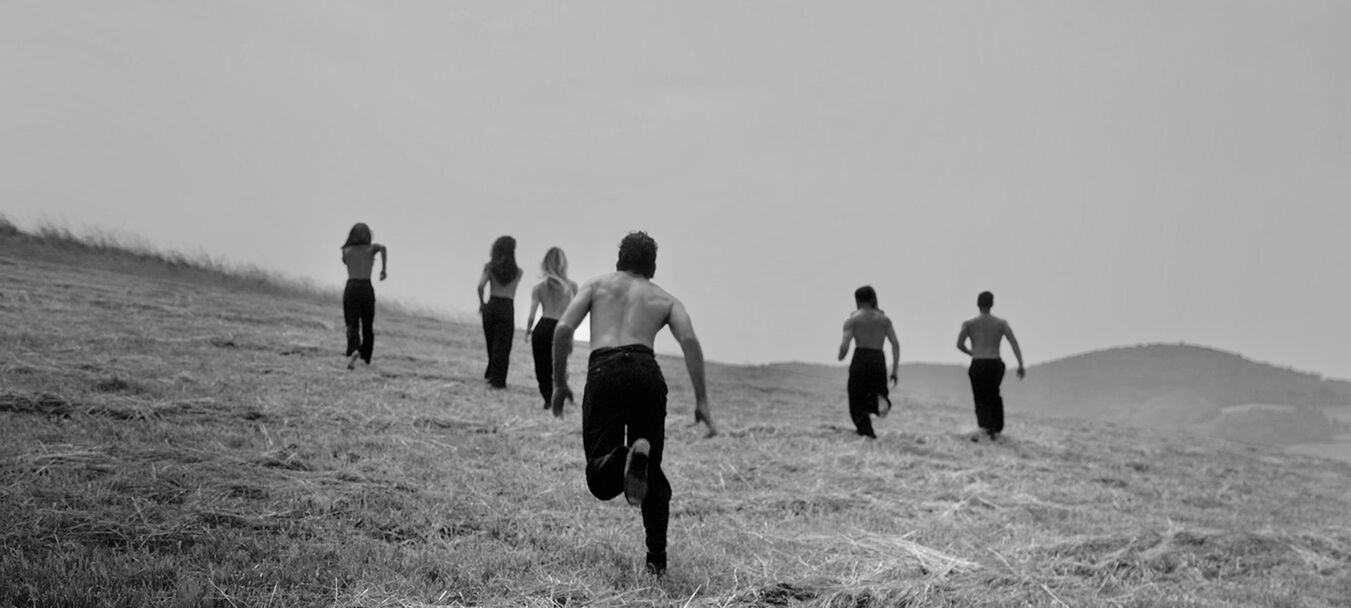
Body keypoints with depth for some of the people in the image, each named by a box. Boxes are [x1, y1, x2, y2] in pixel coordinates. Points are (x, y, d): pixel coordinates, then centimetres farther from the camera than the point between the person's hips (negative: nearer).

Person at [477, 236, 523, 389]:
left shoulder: (490, 266, -2)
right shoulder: (517, 271, -1)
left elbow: (480, 286, -13)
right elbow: (512, 292, 4)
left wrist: (481, 302, 2)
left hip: (491, 305, 2)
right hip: (507, 307, -2)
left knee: (491, 343, 18)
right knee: (502, 346, 3)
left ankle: (491, 374, 28)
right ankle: (497, 380, 0)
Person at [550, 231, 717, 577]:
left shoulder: (597, 285, 26)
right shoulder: (665, 299, 25)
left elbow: (563, 329, 9)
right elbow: (689, 340, 5)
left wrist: (559, 384, 16)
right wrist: (701, 401, 4)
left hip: (603, 371, -1)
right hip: (646, 371, 1)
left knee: (601, 482, -6)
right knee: (654, 473, 18)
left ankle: (631, 457, -39)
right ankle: (657, 559, 9)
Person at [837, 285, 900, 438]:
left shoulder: (852, 320, 3)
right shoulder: (884, 319, 13)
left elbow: (845, 345, -8)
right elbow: (895, 344, 3)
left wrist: (840, 356, 14)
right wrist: (895, 370, 5)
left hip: (860, 359, -3)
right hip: (879, 361, 3)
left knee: (857, 403, 9)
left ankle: (867, 433, -8)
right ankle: (880, 399, -23)